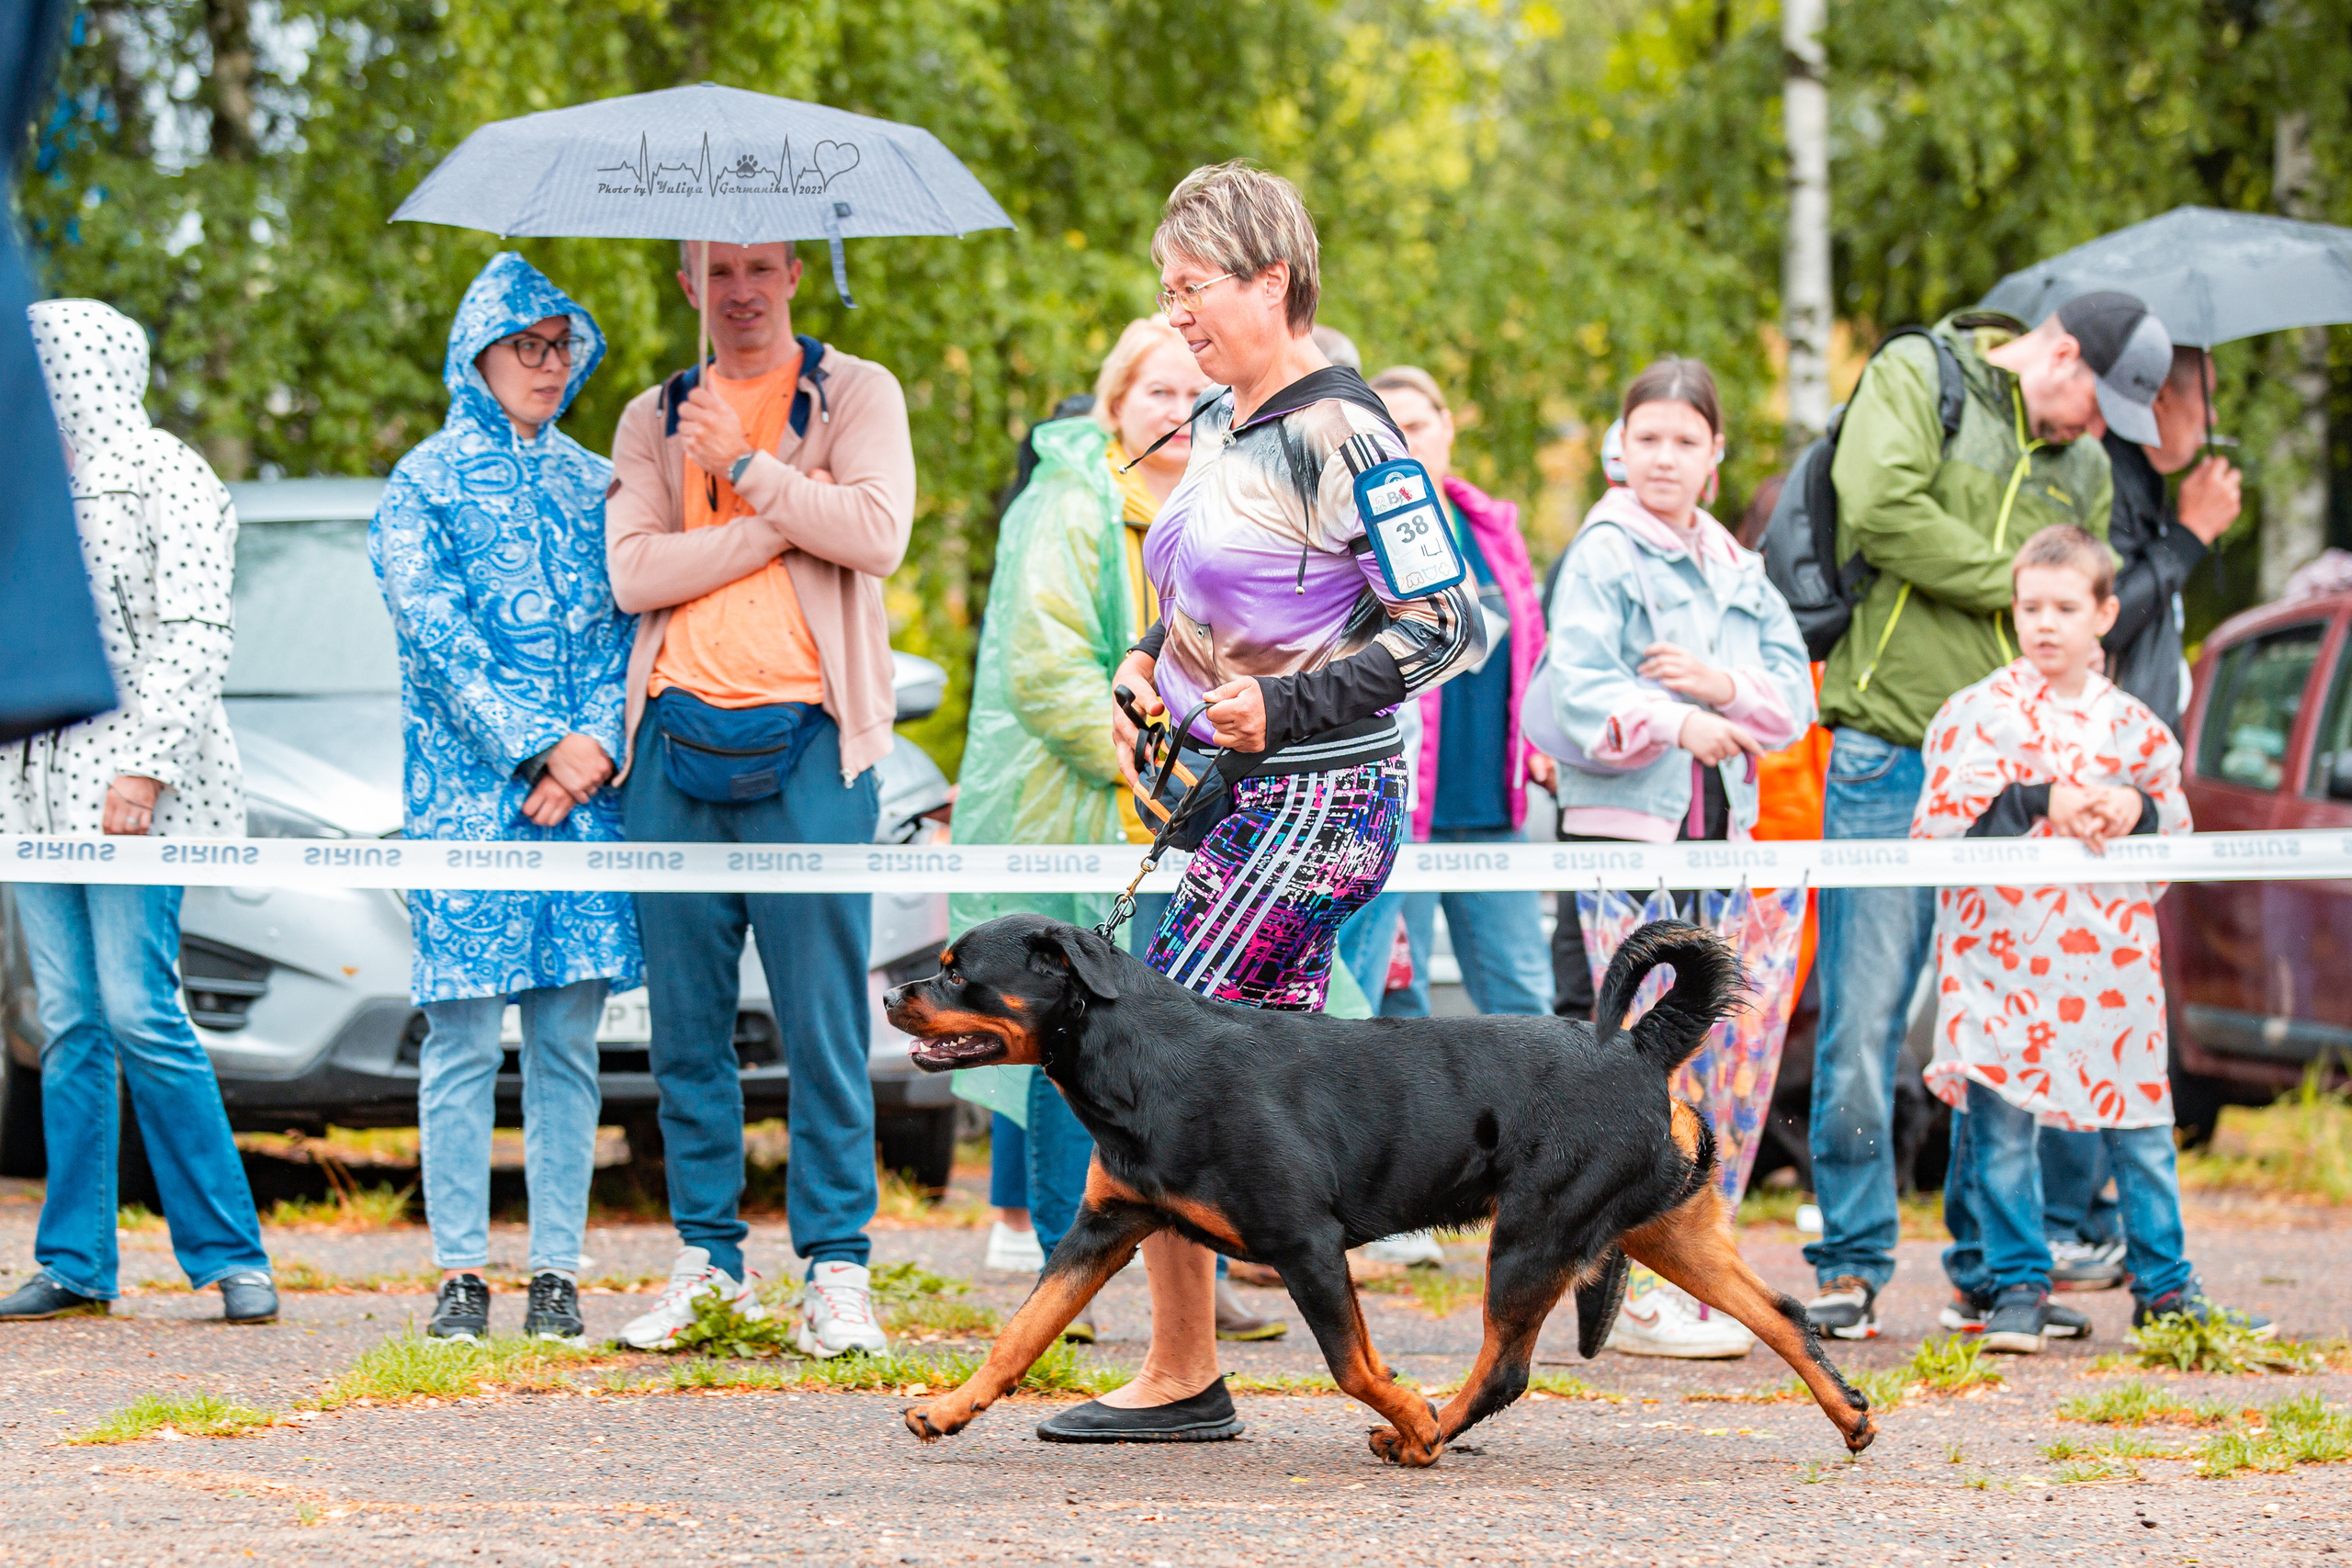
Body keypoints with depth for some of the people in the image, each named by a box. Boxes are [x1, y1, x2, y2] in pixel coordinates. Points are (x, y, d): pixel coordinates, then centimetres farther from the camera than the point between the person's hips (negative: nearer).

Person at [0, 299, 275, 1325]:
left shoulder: (168, 480, -4)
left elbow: (194, 638, -12)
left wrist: (144, 766, -20)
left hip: (131, 786, -7)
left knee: (139, 1011, -13)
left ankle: (229, 1252, -6)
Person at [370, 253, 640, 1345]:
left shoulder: (595, 485, 16)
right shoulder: (425, 484, 5)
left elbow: (631, 629, 9)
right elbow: (439, 639, -5)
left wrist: (597, 742, -8)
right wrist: (537, 749, -13)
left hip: (586, 794, 3)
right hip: (468, 794, -3)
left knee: (568, 1037, 1)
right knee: (463, 1039, -5)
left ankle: (556, 1271, 4)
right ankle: (460, 1271, 0)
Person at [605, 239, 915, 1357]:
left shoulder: (856, 395, 9)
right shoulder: (654, 419, 16)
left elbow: (878, 534, -8)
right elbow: (634, 571, 0)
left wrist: (744, 465, -7)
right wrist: (785, 517, -6)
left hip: (806, 739, -3)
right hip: (679, 730, 3)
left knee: (823, 1017, -6)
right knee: (686, 1022, 4)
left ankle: (836, 1267, -2)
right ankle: (706, 1258, 11)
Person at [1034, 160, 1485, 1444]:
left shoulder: (1337, 434, -16)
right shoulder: (1219, 425, 12)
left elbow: (1445, 625, -18)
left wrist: (1285, 709, -22)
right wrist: (1150, 665, 7)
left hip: (1310, 799, -10)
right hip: (1238, 797, 10)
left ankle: (1180, 1379, -2)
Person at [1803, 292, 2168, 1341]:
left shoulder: (2083, 467, 17)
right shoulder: (1915, 378, 0)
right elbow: (1879, 508, -16)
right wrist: (2015, 580, -9)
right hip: (1892, 757, -5)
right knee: (1864, 1020, -7)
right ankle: (1852, 1267, -1)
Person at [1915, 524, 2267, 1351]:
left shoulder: (2131, 722, 9)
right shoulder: (1978, 713, -1)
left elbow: (2178, 825, 13)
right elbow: (1939, 820, -8)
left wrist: (2135, 810, -9)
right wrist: (2041, 802, -15)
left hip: (2110, 950, 3)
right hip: (2002, 949, -3)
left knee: (2141, 1122, 5)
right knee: (2003, 1120, -3)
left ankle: (2165, 1288, 13)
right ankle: (2015, 1286, 7)